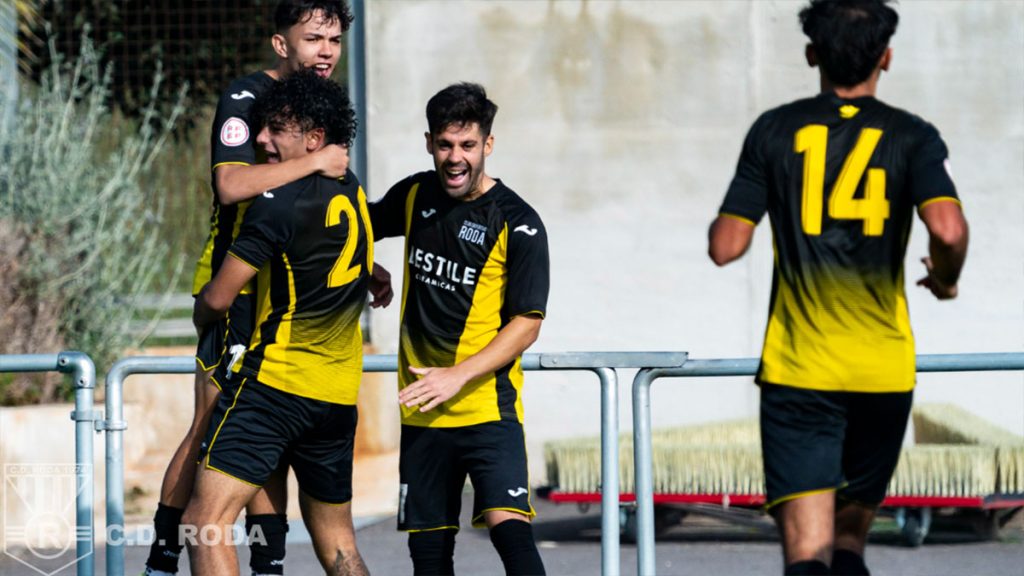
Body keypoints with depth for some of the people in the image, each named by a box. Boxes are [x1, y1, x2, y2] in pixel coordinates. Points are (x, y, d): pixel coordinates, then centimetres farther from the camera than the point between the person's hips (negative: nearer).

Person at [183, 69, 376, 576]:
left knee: (207, 519, -14)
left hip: (277, 379, -8)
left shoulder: (283, 199, -13)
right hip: (340, 394, 8)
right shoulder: (355, 197, 10)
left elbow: (217, 298, -8)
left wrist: (201, 320, 13)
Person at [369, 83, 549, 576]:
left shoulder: (517, 224, -8)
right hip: (421, 410, 5)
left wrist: (458, 376, -18)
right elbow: (366, 225, 31)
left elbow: (527, 324, -10)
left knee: (508, 525, -23)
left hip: (488, 407, -5)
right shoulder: (415, 196, 7)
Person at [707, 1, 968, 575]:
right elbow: (949, 229, -18)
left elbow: (725, 247, 0)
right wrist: (946, 279, 4)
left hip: (798, 371, -1)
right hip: (884, 372, 1)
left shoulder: (775, 131, 1)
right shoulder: (913, 137, -1)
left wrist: (723, 220, 23)